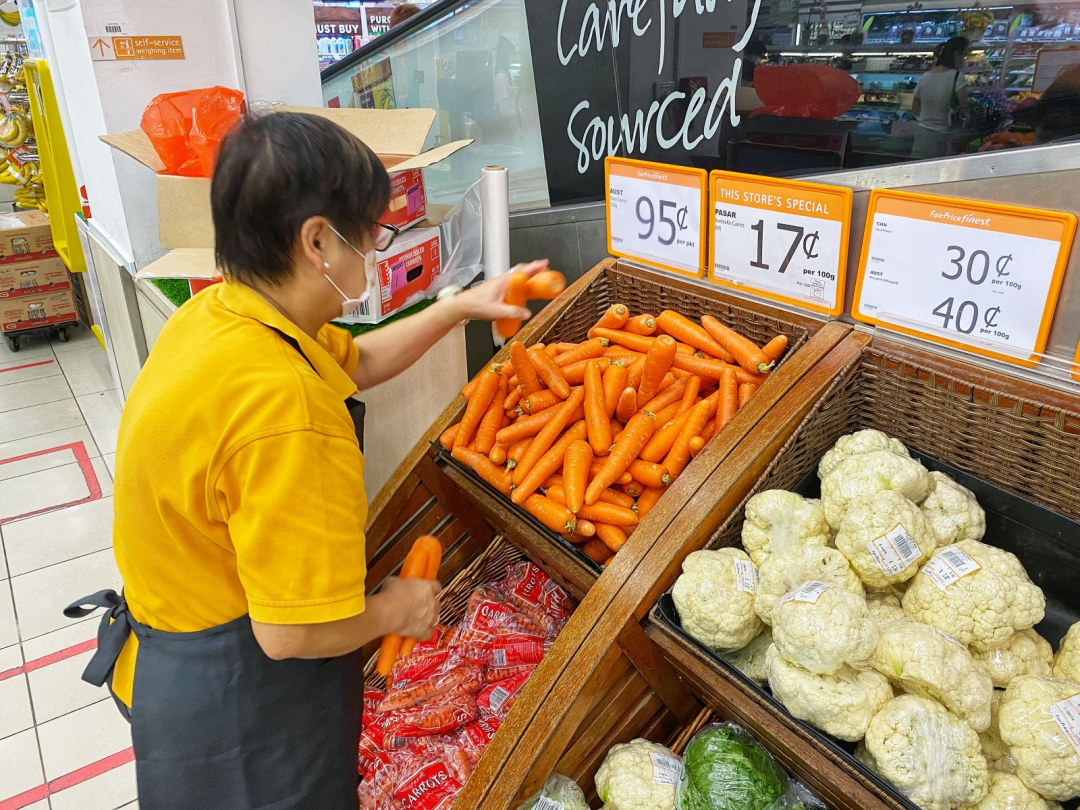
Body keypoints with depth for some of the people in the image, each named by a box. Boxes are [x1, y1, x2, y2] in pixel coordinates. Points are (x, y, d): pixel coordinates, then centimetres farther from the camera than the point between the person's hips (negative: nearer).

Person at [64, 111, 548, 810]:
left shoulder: (217, 312, -7)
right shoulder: (288, 409, -36)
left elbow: (356, 362, 10)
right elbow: (290, 633, -32)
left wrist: (458, 307, 8)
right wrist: (395, 609, -13)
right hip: (232, 698, -8)